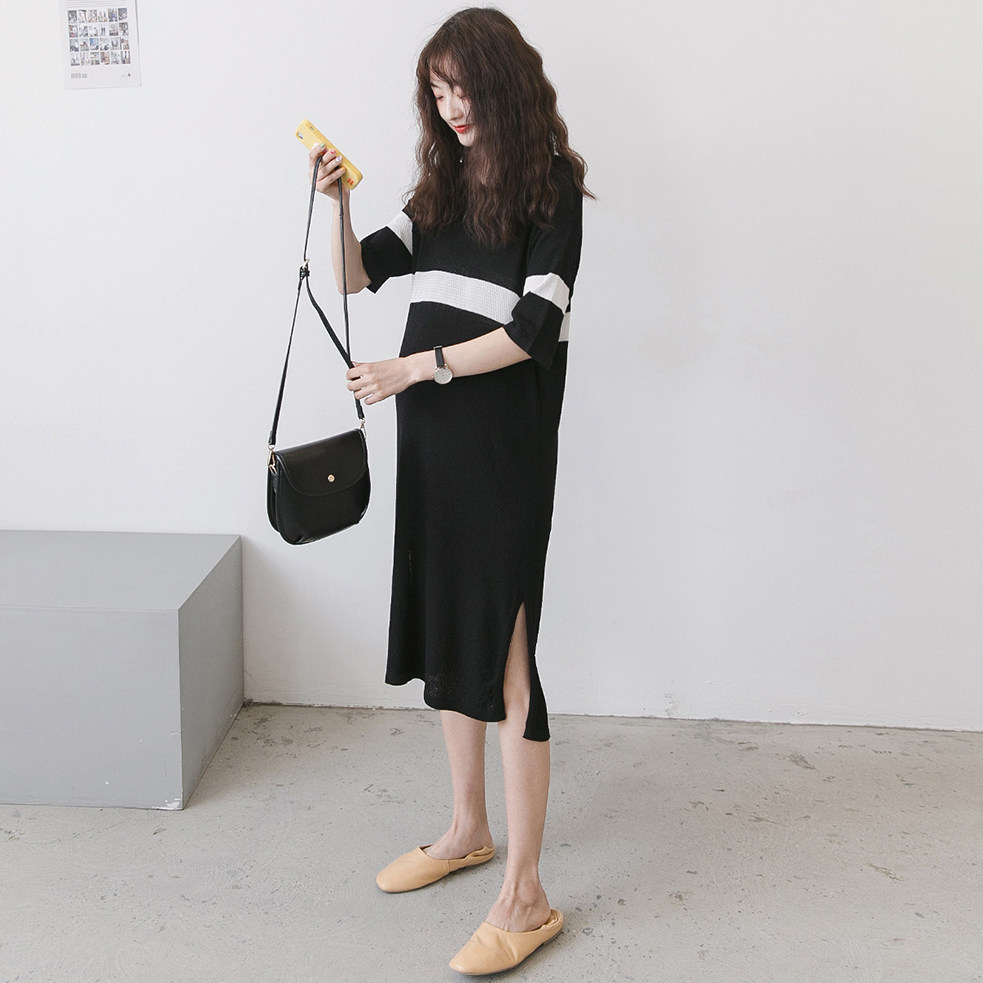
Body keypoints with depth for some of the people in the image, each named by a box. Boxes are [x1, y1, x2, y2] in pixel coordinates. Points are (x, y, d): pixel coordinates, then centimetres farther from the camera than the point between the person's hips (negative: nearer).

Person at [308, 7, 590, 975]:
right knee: (445, 631, 14)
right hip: (431, 437, 7)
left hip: (505, 443, -7)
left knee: (504, 654, -7)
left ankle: (524, 897, 1)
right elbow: (356, 274, 14)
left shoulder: (551, 185, -5)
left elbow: (533, 330, -13)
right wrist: (335, 199, -2)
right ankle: (468, 829, 32)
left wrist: (416, 367, -14)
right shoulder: (442, 188, 14)